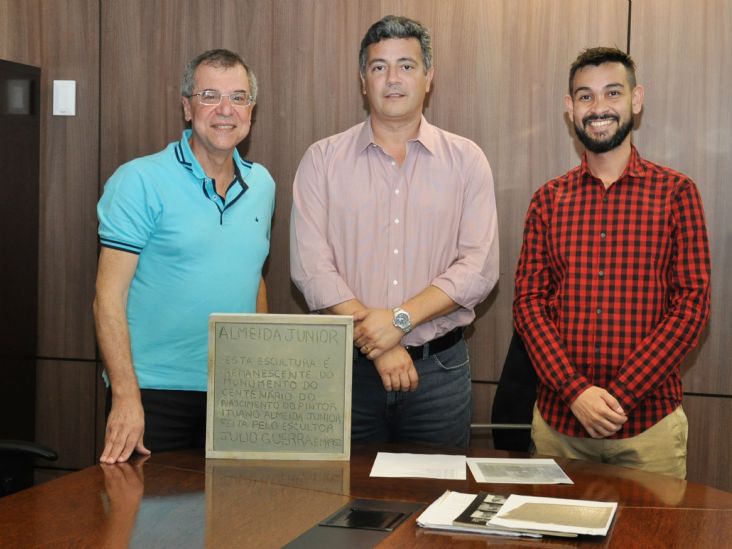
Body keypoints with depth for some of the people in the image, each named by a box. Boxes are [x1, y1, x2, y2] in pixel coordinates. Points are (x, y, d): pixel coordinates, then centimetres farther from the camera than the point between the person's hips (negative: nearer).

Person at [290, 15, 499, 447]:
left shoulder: (466, 160, 3)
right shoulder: (323, 160, 3)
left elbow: (479, 268, -5)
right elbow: (311, 267, -6)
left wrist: (400, 319, -16)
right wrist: (375, 339, -14)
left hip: (439, 367, 0)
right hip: (347, 365, 0)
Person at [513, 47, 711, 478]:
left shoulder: (675, 192, 0)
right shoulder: (549, 200, 7)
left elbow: (692, 304, -6)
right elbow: (528, 301, 2)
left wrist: (620, 394, -13)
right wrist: (575, 391, -13)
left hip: (648, 422, -2)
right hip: (558, 418, 2)